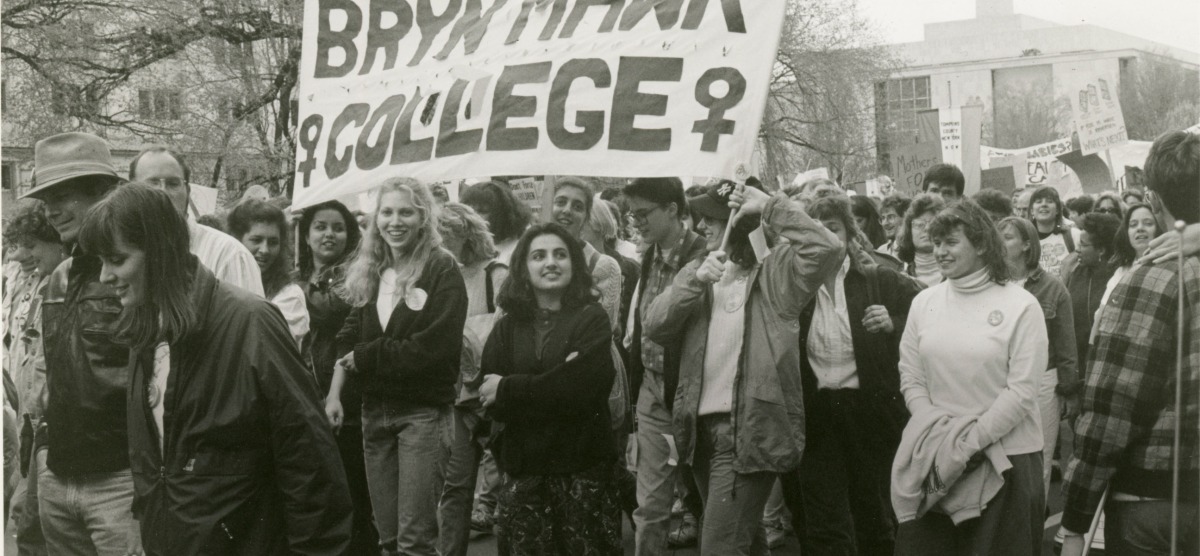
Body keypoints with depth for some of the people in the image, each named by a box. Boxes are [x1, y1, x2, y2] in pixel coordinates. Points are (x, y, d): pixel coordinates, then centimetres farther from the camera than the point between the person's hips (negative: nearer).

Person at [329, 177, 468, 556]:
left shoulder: (442, 270, -8)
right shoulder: (368, 272, 11)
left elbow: (433, 347, -17)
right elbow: (348, 339, 9)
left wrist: (365, 356, -10)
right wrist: (335, 393, -5)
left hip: (424, 411, -6)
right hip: (375, 410, 6)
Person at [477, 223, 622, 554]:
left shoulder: (592, 319, 0)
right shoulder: (507, 327, 9)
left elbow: (580, 387, -12)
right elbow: (489, 398, -2)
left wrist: (509, 390, -7)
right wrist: (555, 389, -13)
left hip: (583, 465, -2)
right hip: (523, 467, 3)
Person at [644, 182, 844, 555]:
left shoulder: (776, 272, -3)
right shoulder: (695, 273, 13)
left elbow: (829, 249, -19)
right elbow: (655, 326, 0)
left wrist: (769, 206, -17)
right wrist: (695, 280, -15)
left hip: (750, 430, -7)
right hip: (702, 428, 7)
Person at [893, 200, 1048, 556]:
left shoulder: (1021, 305, -6)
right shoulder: (924, 303, 5)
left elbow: (1022, 391, -11)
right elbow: (910, 379, 5)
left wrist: (971, 441, -14)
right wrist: (940, 435, -8)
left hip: (1004, 457, -3)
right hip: (932, 458, 3)